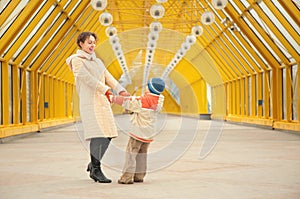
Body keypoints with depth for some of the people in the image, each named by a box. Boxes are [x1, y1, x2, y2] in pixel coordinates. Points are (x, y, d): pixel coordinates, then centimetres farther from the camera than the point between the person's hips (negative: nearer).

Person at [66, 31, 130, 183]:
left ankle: (93, 164, 18)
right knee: (98, 134, -15)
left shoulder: (97, 61, 22)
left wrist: (120, 90, -5)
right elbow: (88, 78, -11)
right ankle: (96, 170, -9)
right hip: (89, 101, -7)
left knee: (108, 135, 3)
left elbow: (108, 77, 11)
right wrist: (106, 90, -19)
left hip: (103, 101, 7)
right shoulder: (77, 60, 0)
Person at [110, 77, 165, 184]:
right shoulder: (158, 101, 2)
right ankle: (139, 176, 22)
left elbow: (127, 102, -13)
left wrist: (113, 98, -3)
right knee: (142, 155, 17)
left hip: (139, 132, -8)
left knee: (131, 153, -2)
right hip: (149, 133, 8)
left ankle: (127, 177, -4)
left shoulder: (143, 101, -19)